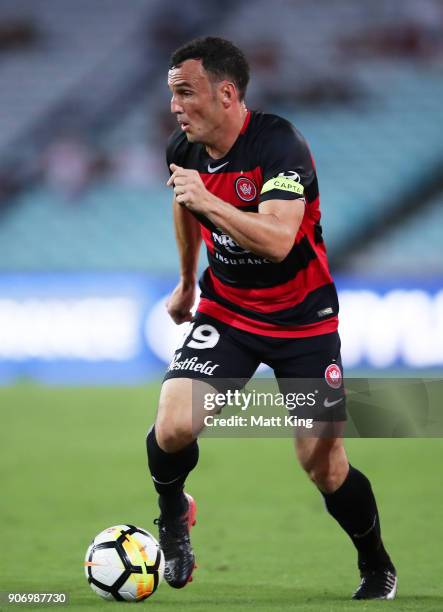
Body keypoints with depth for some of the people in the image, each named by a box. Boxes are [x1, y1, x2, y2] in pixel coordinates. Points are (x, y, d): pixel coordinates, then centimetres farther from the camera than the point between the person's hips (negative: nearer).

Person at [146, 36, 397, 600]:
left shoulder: (280, 145, -25)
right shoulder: (183, 149, -5)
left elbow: (277, 240, -38)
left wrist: (206, 199, -44)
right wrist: (187, 283, 30)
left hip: (303, 320, -4)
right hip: (225, 310, 4)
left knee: (324, 465, -3)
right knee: (174, 426, -19)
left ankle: (377, 570, 23)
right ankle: (173, 515, 13)